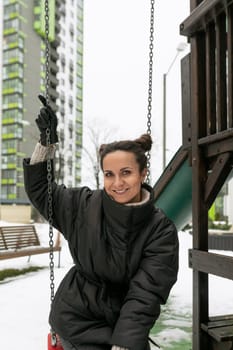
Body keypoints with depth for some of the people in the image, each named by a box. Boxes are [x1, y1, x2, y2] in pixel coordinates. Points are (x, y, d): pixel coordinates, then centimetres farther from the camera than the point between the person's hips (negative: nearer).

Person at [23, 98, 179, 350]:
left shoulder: (161, 231, -15)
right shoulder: (83, 206, -9)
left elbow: (145, 296, -20)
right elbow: (39, 189, 5)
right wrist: (46, 142, -4)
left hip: (124, 325, 0)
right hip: (77, 318, 0)